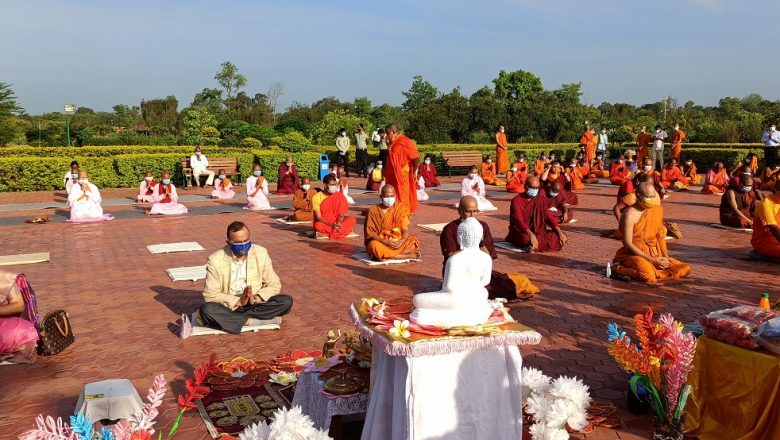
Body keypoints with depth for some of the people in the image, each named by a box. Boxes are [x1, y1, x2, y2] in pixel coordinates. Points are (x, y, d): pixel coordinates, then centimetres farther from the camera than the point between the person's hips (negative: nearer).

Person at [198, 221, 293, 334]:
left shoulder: (261, 253, -5)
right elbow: (210, 295, -12)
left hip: (255, 304, 3)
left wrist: (255, 299, -20)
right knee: (206, 310, -33)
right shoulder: (215, 260, -12)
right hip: (229, 306, -3)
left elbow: (274, 285, -1)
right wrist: (238, 301, -24)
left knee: (286, 301, -22)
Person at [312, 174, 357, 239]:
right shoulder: (316, 197, -12)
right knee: (318, 226, -40)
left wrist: (338, 223, -29)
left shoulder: (339, 196, -2)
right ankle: (345, 230, -27)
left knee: (351, 220, -25)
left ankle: (326, 234, -29)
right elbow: (319, 218, -18)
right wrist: (331, 225, -35)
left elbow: (341, 215, -6)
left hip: (336, 222, 4)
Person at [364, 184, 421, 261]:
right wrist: (386, 242, -23)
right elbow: (369, 233, -8)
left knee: (414, 240, -20)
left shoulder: (401, 209, 3)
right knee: (374, 245, -37)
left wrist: (402, 241, -22)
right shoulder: (373, 211, -6)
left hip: (397, 243, 2)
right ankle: (408, 255, -29)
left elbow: (405, 230, 1)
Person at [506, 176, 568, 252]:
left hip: (537, 232, 6)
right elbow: (519, 221, -24)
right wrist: (531, 235, -40)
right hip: (520, 233, -6)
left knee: (561, 237, -14)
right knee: (527, 239, -41)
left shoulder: (541, 199, 8)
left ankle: (535, 246, -23)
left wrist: (559, 232, -13)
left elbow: (548, 216, 3)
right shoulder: (517, 200, -11)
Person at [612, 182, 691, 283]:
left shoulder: (658, 209, 6)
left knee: (685, 270, -5)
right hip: (635, 253, -7)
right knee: (649, 277, -35)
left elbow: (660, 235, 16)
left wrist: (665, 255, 0)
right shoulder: (630, 214, -16)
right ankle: (617, 268, -11)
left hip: (655, 255, 7)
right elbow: (628, 243, -17)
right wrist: (650, 259, -19)